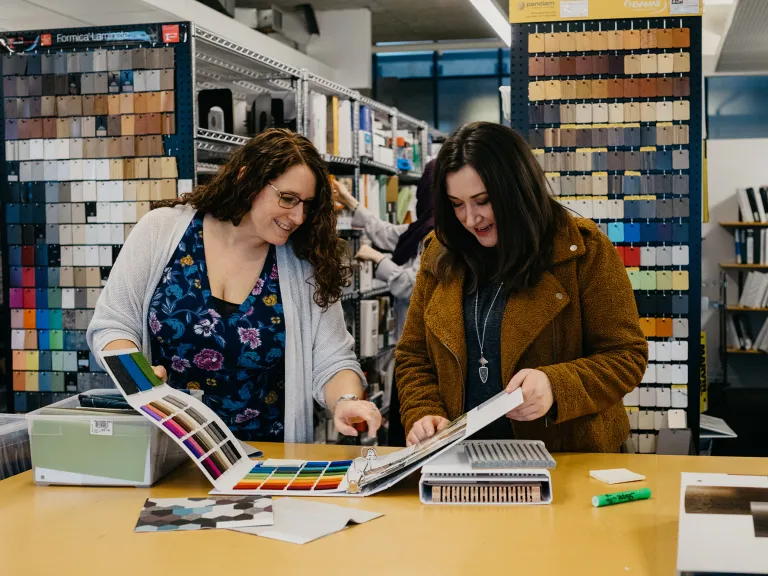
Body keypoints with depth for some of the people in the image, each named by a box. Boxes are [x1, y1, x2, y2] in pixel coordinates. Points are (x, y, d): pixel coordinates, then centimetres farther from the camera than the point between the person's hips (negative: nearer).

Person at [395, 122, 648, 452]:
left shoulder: (584, 251, -3)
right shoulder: (440, 255, 9)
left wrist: (556, 386, -20)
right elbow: (413, 357, 15)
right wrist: (423, 414, -4)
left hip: (569, 458, -3)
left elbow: (626, 356, -3)